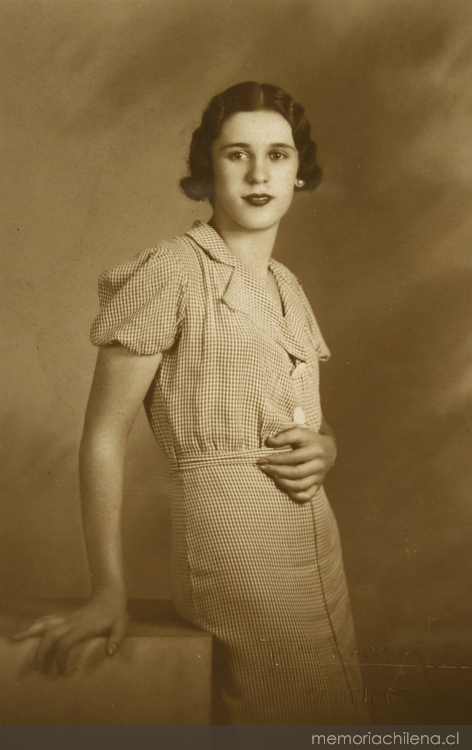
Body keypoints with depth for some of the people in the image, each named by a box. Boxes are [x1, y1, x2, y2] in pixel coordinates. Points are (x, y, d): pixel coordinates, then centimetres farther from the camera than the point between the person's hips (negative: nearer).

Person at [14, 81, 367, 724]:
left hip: (318, 540, 8)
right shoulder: (172, 271, -10)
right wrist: (108, 591, -14)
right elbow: (105, 433, -10)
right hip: (234, 543, -7)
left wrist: (321, 449, -4)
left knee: (329, 718, 15)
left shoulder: (287, 285, 12)